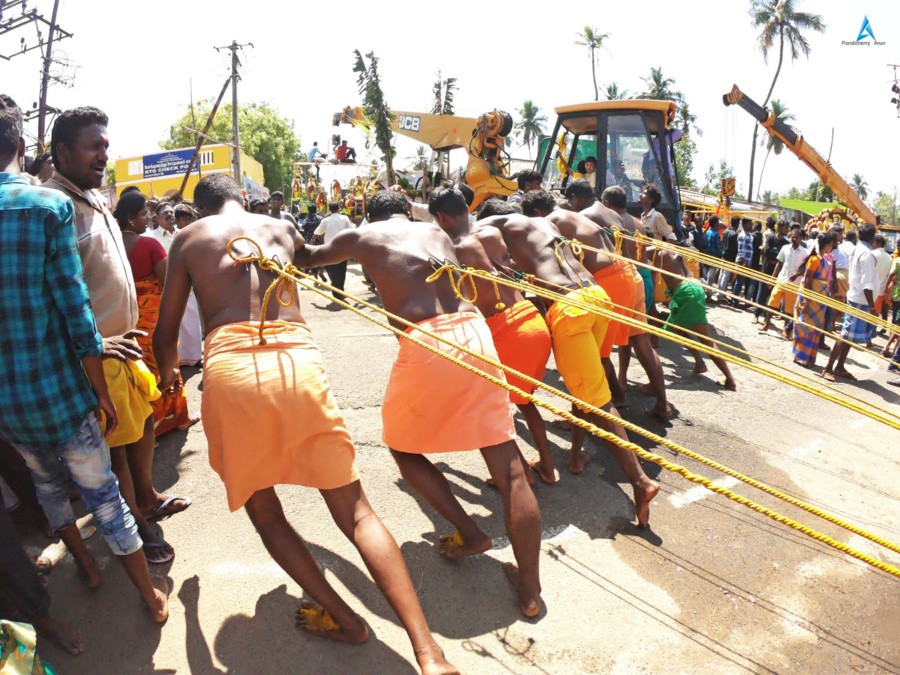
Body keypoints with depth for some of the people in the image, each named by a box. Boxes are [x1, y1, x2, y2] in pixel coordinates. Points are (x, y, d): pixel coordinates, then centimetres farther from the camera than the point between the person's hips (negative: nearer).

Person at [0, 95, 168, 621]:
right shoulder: (48, 205, -14)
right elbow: (76, 314, -16)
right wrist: (103, 393, -6)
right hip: (57, 391, -4)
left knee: (48, 482, 26)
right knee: (103, 492, 9)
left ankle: (86, 564, 45)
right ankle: (153, 597, 24)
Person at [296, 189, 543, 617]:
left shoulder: (363, 237, 17)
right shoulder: (437, 232, 25)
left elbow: (306, 257, 32)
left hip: (424, 344, -3)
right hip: (473, 331, 4)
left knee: (402, 447, 23)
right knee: (508, 466, 6)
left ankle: (470, 533, 20)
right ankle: (530, 589, 12)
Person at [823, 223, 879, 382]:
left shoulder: (857, 250, 10)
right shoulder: (867, 253, -18)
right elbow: (867, 283, -21)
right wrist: (872, 306, -21)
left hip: (854, 296, 9)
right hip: (861, 300, -9)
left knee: (849, 335, 13)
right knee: (847, 336, -6)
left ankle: (839, 367, 20)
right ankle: (828, 368, -3)